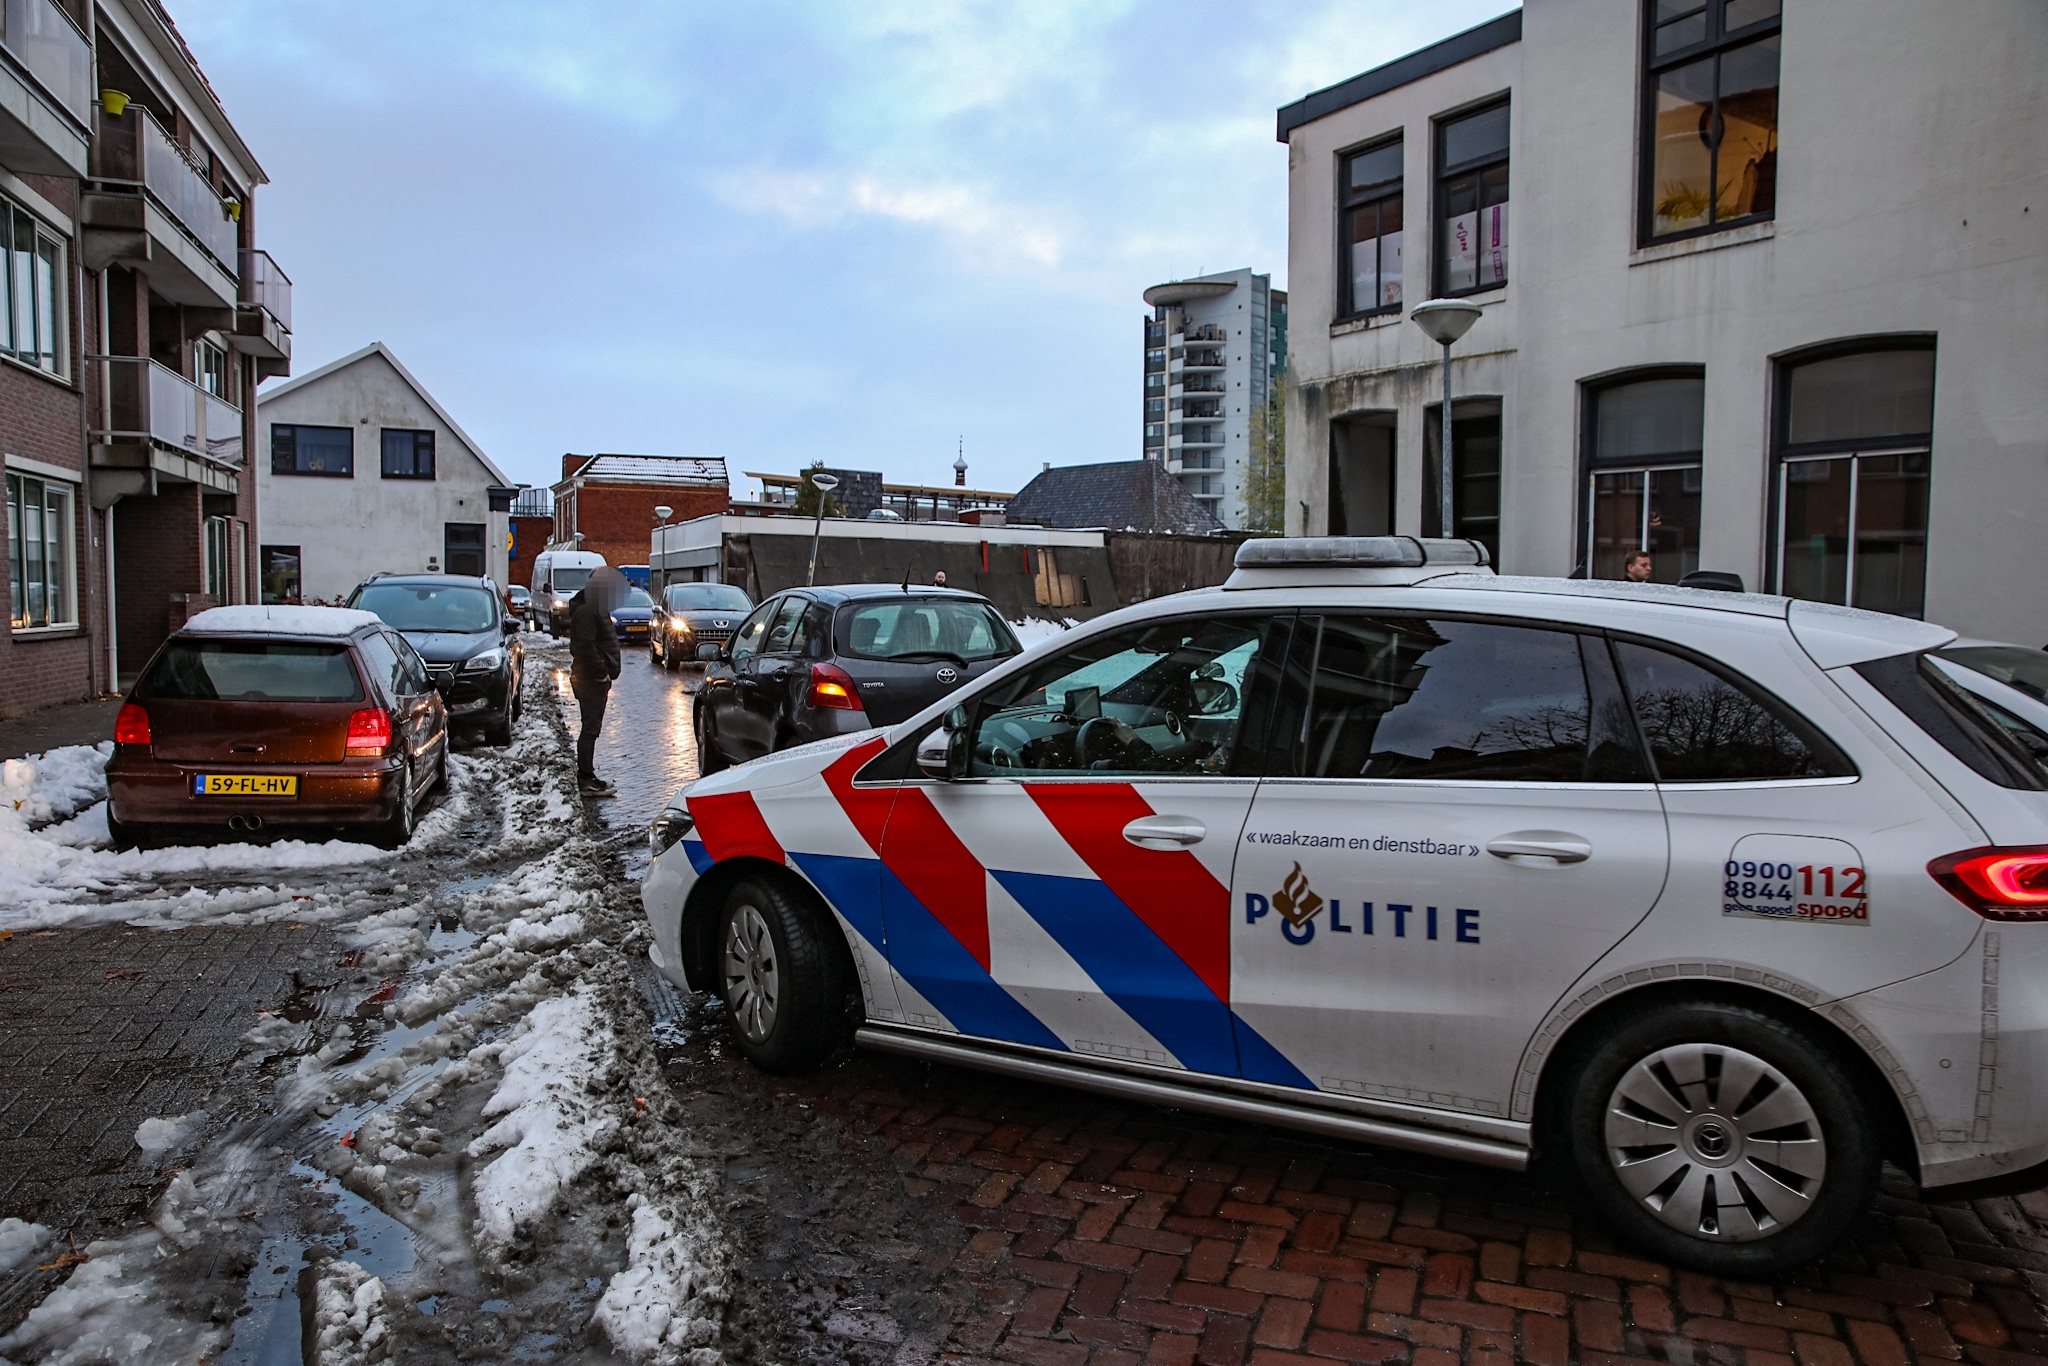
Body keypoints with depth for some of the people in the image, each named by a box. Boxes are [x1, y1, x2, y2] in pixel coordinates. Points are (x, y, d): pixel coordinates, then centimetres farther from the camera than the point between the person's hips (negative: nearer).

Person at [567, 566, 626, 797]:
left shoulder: (597, 610, 18)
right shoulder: (586, 612, -15)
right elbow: (585, 647, -23)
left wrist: (606, 673, 14)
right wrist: (602, 673, -19)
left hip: (597, 680, 11)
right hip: (590, 680, -11)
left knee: (591, 728, 13)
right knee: (590, 728, -8)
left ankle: (586, 777, 20)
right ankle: (587, 780, -5)